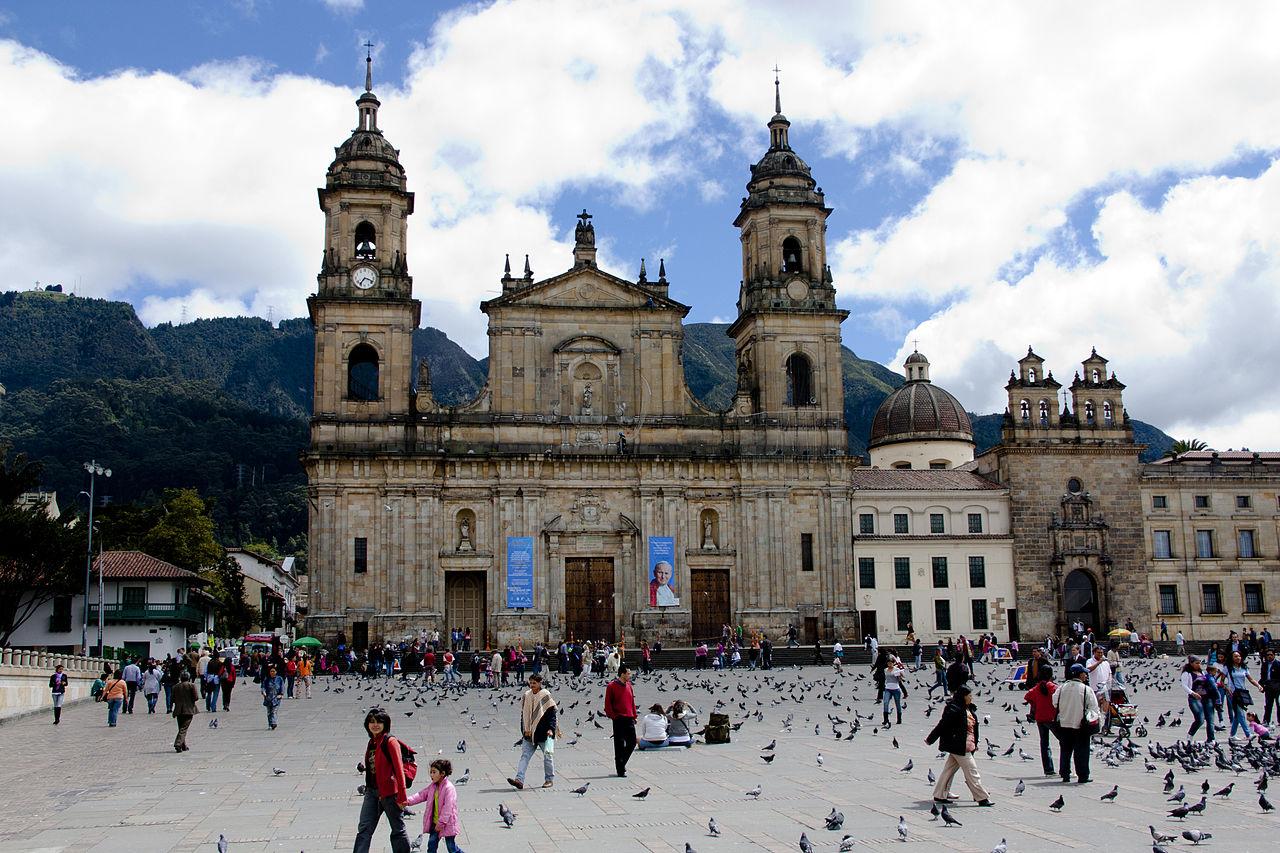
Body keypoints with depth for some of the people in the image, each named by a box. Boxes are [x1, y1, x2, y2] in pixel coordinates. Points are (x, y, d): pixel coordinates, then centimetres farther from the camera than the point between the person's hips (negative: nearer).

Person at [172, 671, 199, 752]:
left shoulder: (175, 687, 5)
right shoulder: (191, 685, -6)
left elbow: (173, 699, 7)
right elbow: (196, 698, -7)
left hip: (178, 711, 4)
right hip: (188, 710, -4)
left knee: (181, 728, 14)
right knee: (184, 728, -5)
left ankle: (184, 746, 19)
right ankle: (178, 744, -19)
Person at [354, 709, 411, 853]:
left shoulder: (390, 742, -11)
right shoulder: (371, 743, 12)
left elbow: (399, 768, -16)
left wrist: (402, 795, -20)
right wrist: (363, 767, 5)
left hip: (389, 792, -7)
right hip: (372, 791, 8)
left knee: (398, 829, 5)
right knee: (364, 829, 3)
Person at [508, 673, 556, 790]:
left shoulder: (546, 695, -6)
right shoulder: (526, 696, 6)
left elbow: (552, 714, -6)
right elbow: (523, 714, 13)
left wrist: (551, 729, -16)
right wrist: (525, 730, 8)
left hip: (544, 733, -4)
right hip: (529, 733, 4)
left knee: (547, 756, 4)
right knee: (524, 756, -6)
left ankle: (549, 779, 19)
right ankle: (519, 780, -12)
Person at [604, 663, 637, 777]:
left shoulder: (628, 685, 13)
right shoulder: (612, 686, -6)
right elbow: (608, 704, -6)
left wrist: (634, 716, 13)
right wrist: (613, 716, -11)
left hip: (629, 719, 6)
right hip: (619, 720, -6)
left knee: (632, 743, 5)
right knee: (619, 744, 0)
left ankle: (621, 763, 23)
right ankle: (620, 770, 7)